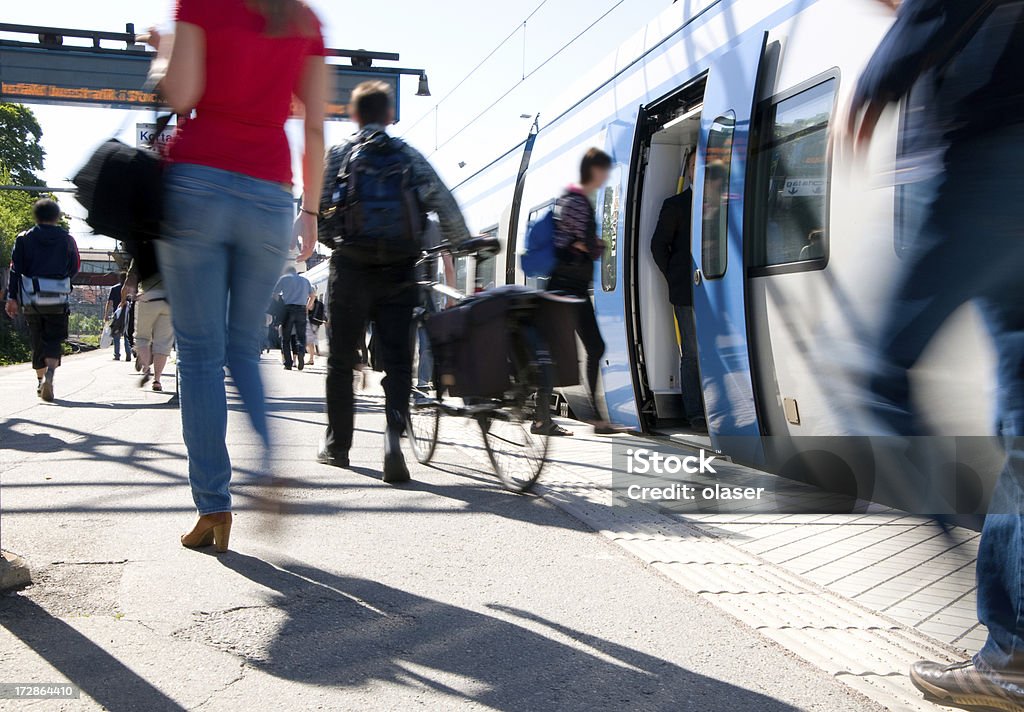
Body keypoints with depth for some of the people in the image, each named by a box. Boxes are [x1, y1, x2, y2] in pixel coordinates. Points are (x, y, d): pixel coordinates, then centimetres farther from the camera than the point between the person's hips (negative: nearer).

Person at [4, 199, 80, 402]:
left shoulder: (24, 239, 2)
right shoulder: (67, 240, 0)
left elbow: (16, 269, -3)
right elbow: (75, 269, 7)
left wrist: (12, 297, -3)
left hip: (30, 301, 2)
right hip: (58, 302, -1)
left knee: (37, 342, 15)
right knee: (54, 340, 0)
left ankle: (40, 381, 23)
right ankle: (50, 373, -26)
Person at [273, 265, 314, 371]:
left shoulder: (284, 278, 9)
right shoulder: (305, 280, 20)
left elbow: (274, 294, 6)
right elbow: (313, 295, 22)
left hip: (288, 309, -2)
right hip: (302, 310, 2)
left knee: (285, 338, 4)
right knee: (301, 336, 3)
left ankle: (288, 364, -2)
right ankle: (301, 352, -28)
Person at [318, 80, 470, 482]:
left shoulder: (339, 155, 5)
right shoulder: (409, 155, 8)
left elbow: (319, 210, -1)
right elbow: (443, 202, -1)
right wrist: (464, 244, 8)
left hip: (351, 268, 0)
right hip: (399, 270, 0)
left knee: (341, 360, 12)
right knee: (397, 360, 1)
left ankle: (337, 445, 21)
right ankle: (393, 437, -20)